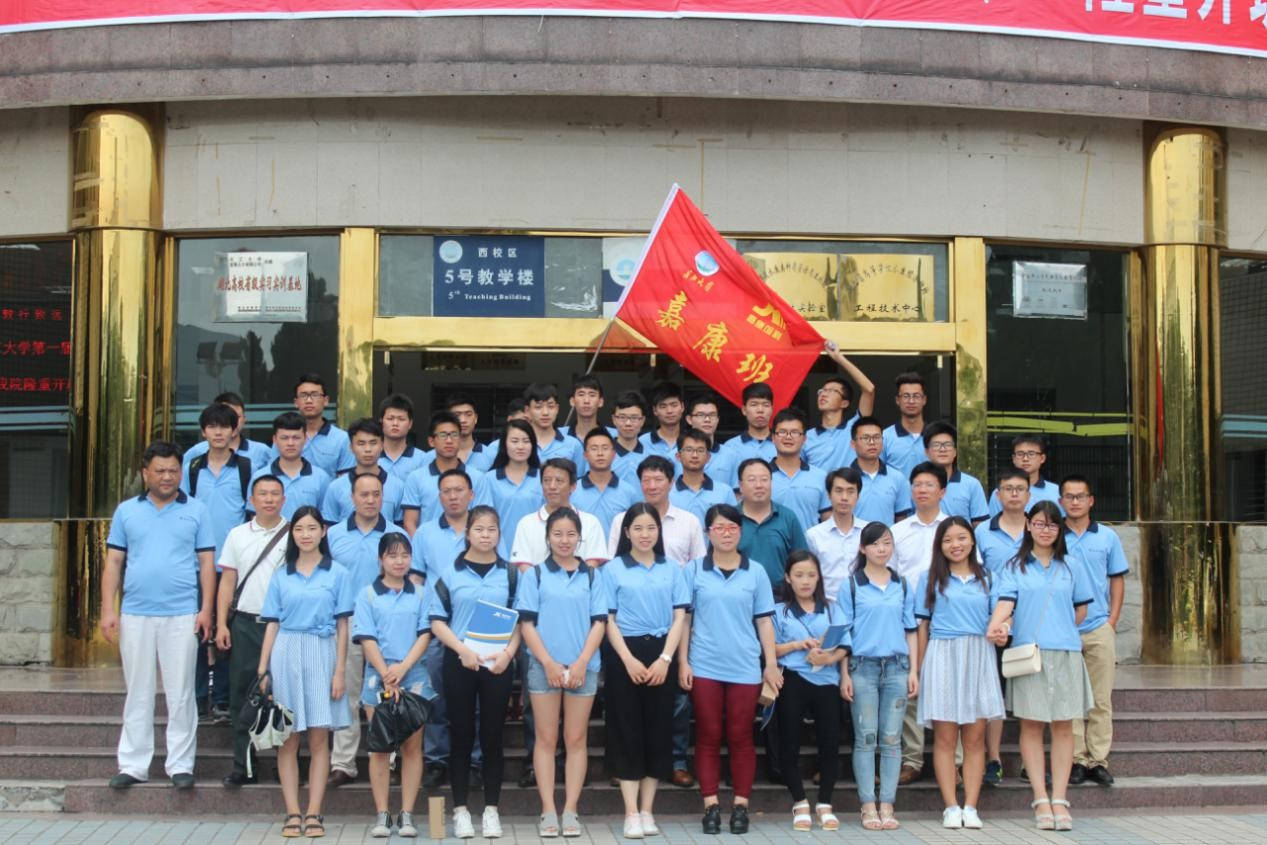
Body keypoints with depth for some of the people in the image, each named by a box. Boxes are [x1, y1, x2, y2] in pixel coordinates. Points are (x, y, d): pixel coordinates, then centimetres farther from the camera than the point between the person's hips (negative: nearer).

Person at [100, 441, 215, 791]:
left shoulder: (196, 510, 6)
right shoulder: (127, 511, 10)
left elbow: (207, 562, 4)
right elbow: (113, 562, 9)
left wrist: (206, 609, -5)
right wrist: (108, 609, 0)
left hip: (182, 616, -2)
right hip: (135, 615, 2)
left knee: (180, 693, 1)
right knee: (137, 692, 8)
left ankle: (180, 765, 8)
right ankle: (133, 765, 15)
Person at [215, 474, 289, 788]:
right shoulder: (238, 535, 11)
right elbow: (227, 582, 11)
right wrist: (221, 624, 3)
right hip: (245, 623, 3)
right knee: (242, 697, 5)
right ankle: (243, 767, 12)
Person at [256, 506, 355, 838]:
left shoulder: (338, 573, 4)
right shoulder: (281, 576, 10)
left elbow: (342, 627, 2)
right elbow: (272, 624, 9)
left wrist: (339, 671, -5)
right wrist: (262, 670, 1)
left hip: (321, 655, -1)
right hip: (285, 655, 2)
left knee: (319, 739, 1)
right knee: (288, 739, 1)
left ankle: (314, 814, 4)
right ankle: (292, 813, 5)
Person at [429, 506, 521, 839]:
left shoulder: (510, 574, 6)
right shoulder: (451, 573, 3)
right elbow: (437, 621, 0)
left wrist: (508, 653, -10)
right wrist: (462, 649, -14)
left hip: (498, 664, 1)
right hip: (459, 662, -1)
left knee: (492, 736, 4)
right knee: (462, 736, 3)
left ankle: (491, 809, 12)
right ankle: (460, 809, 10)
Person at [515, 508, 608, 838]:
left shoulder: (591, 576, 6)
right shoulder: (535, 575, 3)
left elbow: (599, 623, 2)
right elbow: (526, 624, -1)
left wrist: (581, 663, -9)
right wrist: (549, 663, -10)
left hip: (583, 667, 1)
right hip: (544, 666, -1)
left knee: (576, 739, 4)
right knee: (546, 739, 2)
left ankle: (570, 811, 9)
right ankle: (548, 811, 6)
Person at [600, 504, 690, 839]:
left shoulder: (672, 568, 7)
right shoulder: (613, 569, 2)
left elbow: (679, 617, 3)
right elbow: (608, 619, -2)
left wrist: (665, 659, -8)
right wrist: (629, 660, -12)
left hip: (661, 653, 2)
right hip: (625, 654, -2)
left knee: (659, 730, 4)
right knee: (627, 730, -1)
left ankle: (647, 809, 13)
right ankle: (631, 812, 4)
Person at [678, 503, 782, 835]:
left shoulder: (756, 571, 4)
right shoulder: (693, 570, 2)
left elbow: (764, 621, 5)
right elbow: (685, 619, 3)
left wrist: (772, 664, 1)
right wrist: (683, 662, -2)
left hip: (745, 668, 0)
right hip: (705, 667, 0)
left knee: (740, 737, 4)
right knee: (708, 737, 4)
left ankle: (741, 805, 12)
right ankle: (711, 806, 9)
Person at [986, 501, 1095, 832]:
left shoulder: (1072, 566, 12)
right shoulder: (1014, 567, 6)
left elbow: (1081, 609, 16)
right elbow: (1005, 601, -9)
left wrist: (1061, 631, 6)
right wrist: (998, 625, -27)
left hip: (1065, 652, 1)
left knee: (1063, 726, 1)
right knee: (1031, 726, -1)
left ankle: (1059, 800, 4)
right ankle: (1040, 800, 3)